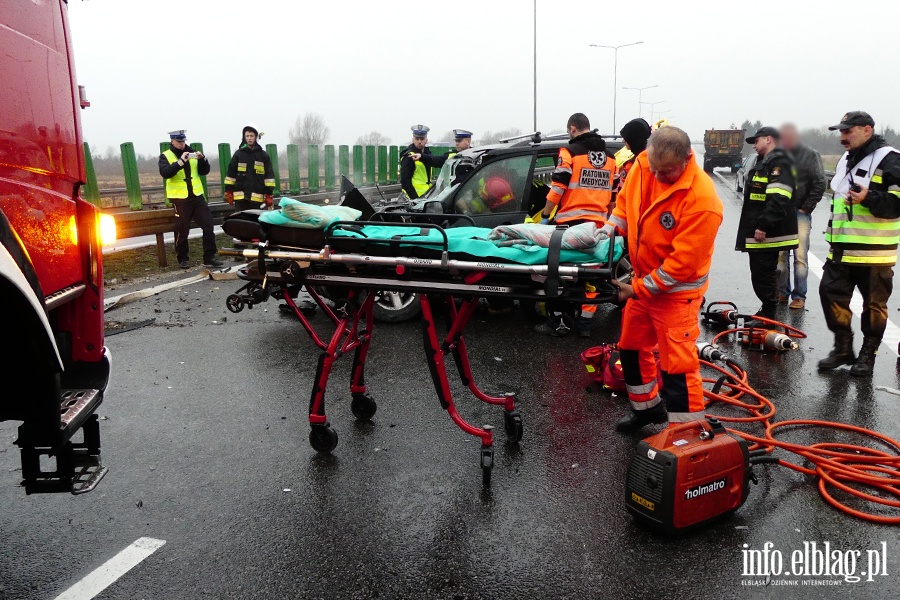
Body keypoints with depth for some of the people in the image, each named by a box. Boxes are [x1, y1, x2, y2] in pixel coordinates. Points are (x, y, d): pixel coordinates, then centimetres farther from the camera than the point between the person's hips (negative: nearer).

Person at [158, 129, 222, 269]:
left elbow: (205, 171, 9)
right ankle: (182, 259, 16)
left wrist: (202, 159, -10)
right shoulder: (165, 156, 0)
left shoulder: (192, 153, 12)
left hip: (197, 196, 4)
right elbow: (165, 173, -18)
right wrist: (181, 161, -28)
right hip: (179, 199, -4)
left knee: (208, 226, 0)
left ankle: (210, 257, 7)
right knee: (182, 231, 3)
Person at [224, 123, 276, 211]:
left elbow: (269, 175, 3)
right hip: (240, 197, 1)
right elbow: (230, 173, 10)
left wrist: (269, 195, -3)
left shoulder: (263, 155, 5)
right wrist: (228, 191, 6)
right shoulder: (238, 154, 7)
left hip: (257, 197, -1)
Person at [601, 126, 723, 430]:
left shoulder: (702, 201, -31)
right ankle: (647, 407, 42)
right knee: (631, 347, 20)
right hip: (643, 279, 8)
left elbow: (681, 263, -27)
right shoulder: (643, 164, -11)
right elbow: (626, 200, 10)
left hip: (677, 289, -8)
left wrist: (637, 289, -21)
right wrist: (610, 230, -5)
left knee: (677, 364, -6)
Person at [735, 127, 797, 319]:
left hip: (767, 235, -11)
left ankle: (768, 316, 2)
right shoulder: (763, 163, 22)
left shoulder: (779, 164, -13)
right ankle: (766, 314, 25)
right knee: (760, 276, 16)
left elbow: (779, 200, -24)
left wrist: (763, 226, -26)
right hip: (757, 233, 11)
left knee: (763, 276, -6)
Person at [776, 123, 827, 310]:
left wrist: (806, 208, -7)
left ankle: (799, 296, 2)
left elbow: (819, 184, -3)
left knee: (800, 255, -3)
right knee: (780, 254, 7)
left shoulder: (810, 155, -2)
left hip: (800, 212, -3)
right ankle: (782, 291, 17)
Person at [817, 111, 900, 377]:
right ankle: (843, 348, 20)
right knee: (831, 293, 7)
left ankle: (868, 355, 16)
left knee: (874, 304, 4)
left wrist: (868, 198, -29)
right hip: (842, 250, 8)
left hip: (874, 253, -8)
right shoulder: (846, 160, 16)